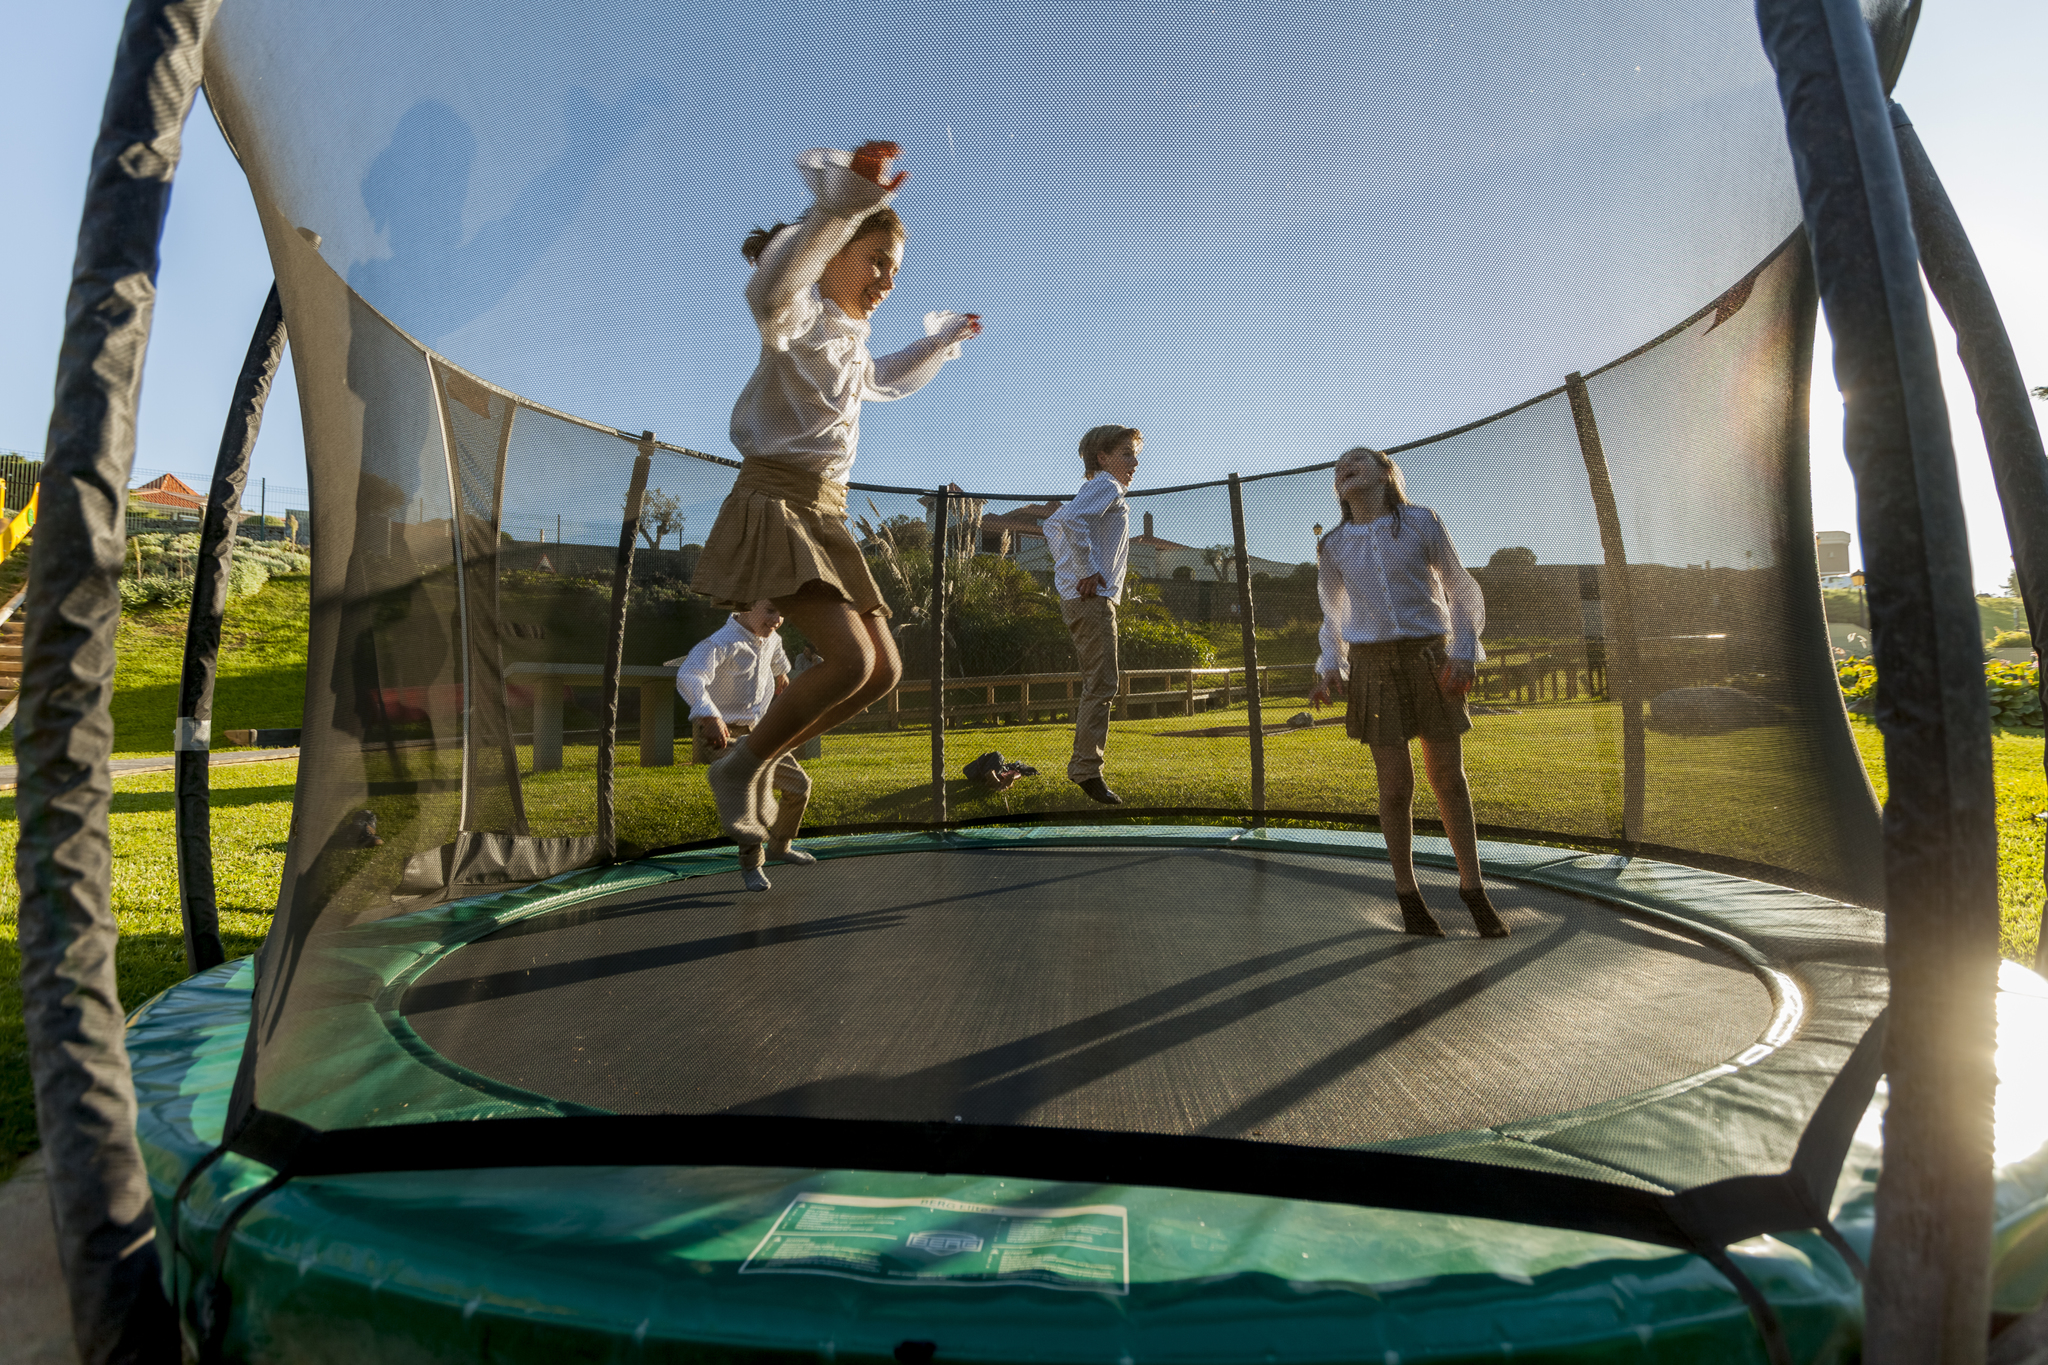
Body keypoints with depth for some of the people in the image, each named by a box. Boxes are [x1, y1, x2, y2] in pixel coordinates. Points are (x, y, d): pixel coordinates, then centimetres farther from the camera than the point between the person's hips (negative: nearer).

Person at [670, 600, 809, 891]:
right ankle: (751, 864, -5)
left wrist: (781, 673, 53)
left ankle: (779, 847, 35)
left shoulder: (770, 638, 4)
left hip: (753, 733, 8)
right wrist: (710, 715, -55)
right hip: (720, 735, -8)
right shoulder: (722, 642, -24)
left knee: (799, 785, 11)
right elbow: (687, 677, -41)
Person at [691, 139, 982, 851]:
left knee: (884, 670, 2)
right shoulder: (800, 318, -7)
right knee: (851, 659, -24)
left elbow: (889, 380, 44)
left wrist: (944, 339, 40)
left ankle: (761, 762, 13)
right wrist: (847, 201, -46)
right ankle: (740, 765, -4)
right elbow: (770, 290, -34)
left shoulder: (850, 343, 20)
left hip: (826, 514, 9)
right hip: (774, 502, -9)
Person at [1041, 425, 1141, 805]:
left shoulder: (1094, 490, 24)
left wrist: (1068, 565, 21)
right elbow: (1071, 519, -26)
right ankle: (1087, 770, -11)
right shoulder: (1106, 486, -7)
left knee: (1096, 685, 13)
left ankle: (1082, 765, 17)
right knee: (1101, 685, -12)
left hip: (1081, 598, 11)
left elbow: (1052, 524, 32)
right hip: (1093, 598, -11)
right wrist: (1088, 570, -21)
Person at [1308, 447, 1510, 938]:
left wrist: (1463, 652, -6)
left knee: (1449, 778, 2)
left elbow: (1461, 589, 6)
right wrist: (1330, 668, 6)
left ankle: (1472, 886, 18)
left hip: (1430, 660, -1)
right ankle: (1408, 893, 13)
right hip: (1372, 665, 1)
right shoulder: (1333, 546, 8)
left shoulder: (1422, 523, 2)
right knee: (1396, 786, -2)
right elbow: (1333, 616, 19)